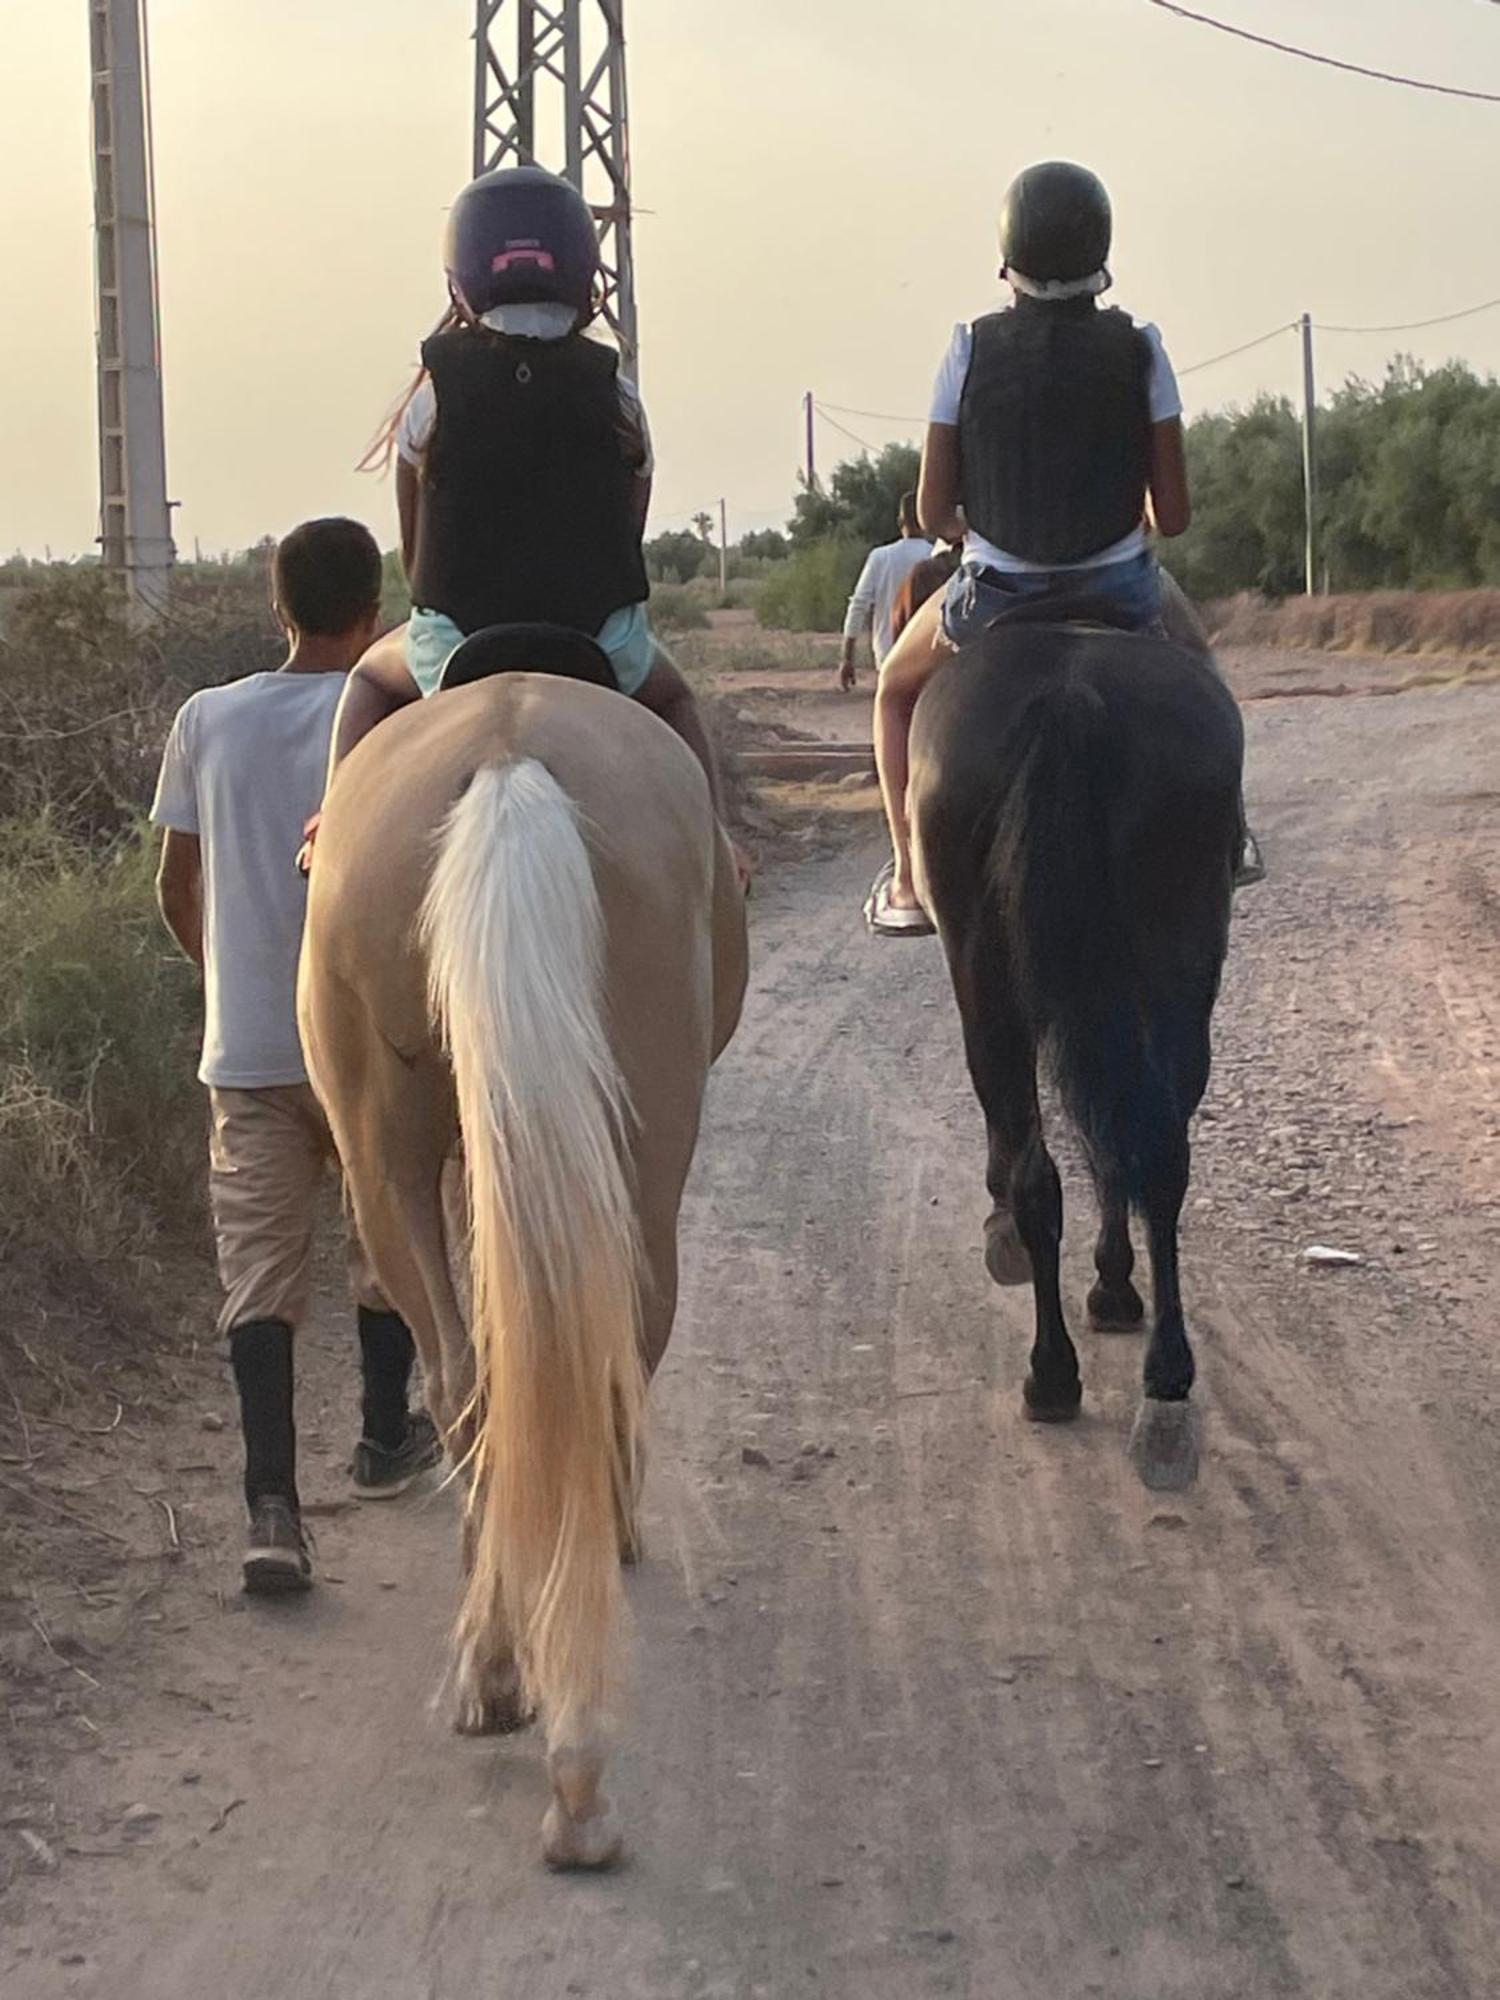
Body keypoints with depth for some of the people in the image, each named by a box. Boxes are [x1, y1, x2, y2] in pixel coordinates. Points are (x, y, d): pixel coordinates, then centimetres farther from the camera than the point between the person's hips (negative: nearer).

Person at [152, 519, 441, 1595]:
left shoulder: (208, 720, 1)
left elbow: (178, 889, 7)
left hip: (247, 1047, 2)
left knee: (260, 1270, 2)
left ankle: (273, 1505, -11)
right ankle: (387, 1438, 37)